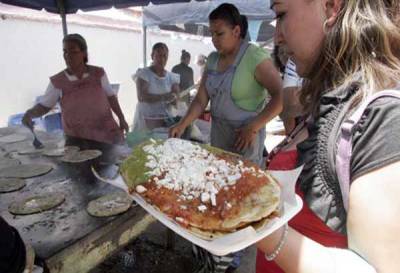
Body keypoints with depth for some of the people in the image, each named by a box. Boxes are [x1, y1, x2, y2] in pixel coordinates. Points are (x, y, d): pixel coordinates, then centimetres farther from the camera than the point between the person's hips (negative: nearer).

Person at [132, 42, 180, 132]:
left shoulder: (172, 77, 8)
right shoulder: (143, 74, -3)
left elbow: (176, 96, 2)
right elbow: (141, 97, -15)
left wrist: (175, 99, -22)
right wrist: (163, 97, -27)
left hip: (165, 120, 3)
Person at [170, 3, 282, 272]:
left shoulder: (255, 57, -13)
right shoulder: (212, 59, 8)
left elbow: (281, 96, -17)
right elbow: (201, 100, 5)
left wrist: (252, 128, -20)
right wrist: (182, 125, -9)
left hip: (246, 137, -6)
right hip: (218, 134, 7)